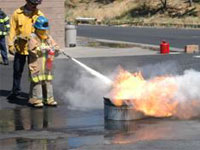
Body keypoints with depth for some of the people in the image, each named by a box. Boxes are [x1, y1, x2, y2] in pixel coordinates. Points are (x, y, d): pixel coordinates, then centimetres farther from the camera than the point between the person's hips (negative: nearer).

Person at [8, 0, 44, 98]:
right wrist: (11, 44, -5)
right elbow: (12, 30, 0)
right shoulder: (17, 14, -3)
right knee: (17, 70, 11)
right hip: (20, 47, 1)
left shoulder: (39, 15, -1)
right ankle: (16, 90, 25)